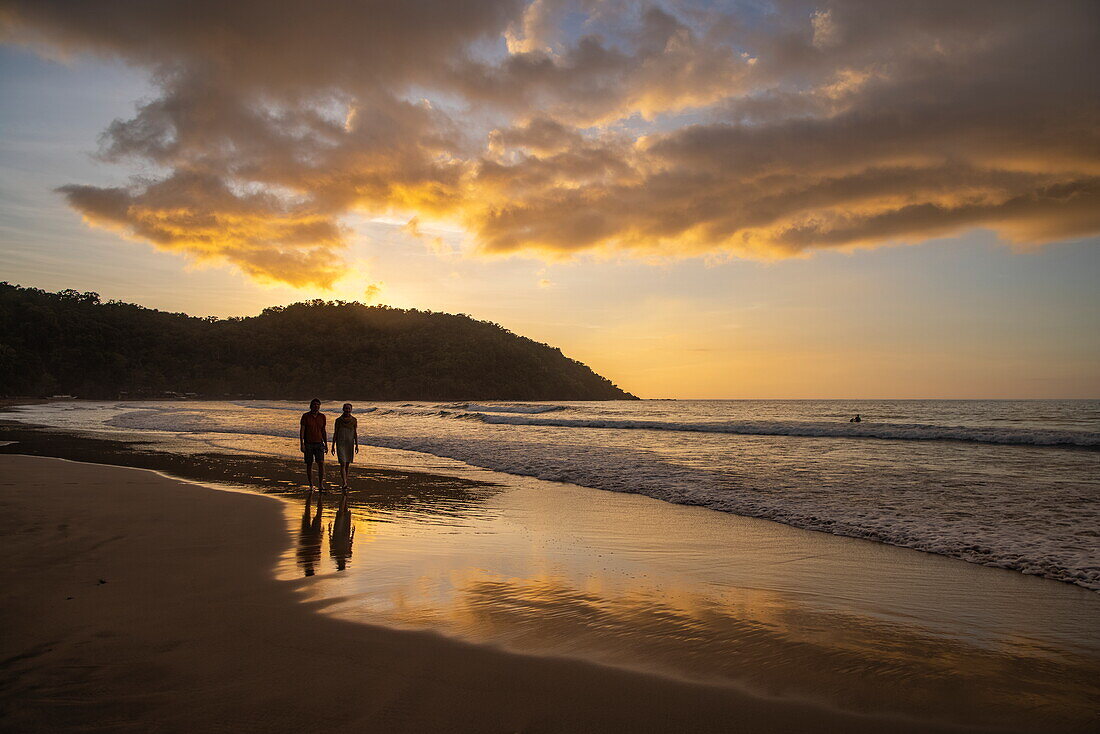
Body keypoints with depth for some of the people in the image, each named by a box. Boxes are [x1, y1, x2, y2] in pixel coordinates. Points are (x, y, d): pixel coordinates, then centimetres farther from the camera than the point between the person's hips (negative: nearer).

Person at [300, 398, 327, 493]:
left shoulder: (322, 416, 5)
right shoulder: (305, 416, -3)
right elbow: (302, 431, -6)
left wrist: (326, 444, 8)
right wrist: (302, 444, -13)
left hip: (319, 443, 1)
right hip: (308, 444, -1)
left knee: (321, 463, -12)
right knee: (309, 464, 5)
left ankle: (320, 485, -9)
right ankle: (311, 486, 15)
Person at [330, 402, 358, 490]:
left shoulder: (354, 420, 2)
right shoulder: (338, 420, -2)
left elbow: (356, 433, 3)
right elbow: (335, 433, 1)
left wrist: (357, 445, -4)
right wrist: (333, 446, 0)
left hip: (350, 445, 2)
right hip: (340, 444, -2)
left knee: (347, 464, 9)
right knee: (343, 464, -13)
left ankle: (343, 483, 20)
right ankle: (344, 483, -19)